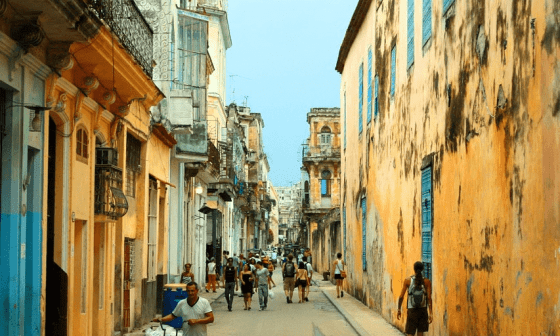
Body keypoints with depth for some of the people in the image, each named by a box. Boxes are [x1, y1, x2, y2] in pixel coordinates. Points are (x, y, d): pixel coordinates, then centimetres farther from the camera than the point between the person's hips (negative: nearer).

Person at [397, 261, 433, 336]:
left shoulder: (407, 280, -3)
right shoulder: (427, 281, -2)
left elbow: (401, 296, -3)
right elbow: (429, 298, -9)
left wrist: (399, 310, 7)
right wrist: (430, 313, -9)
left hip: (412, 310, -1)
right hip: (423, 310, 1)